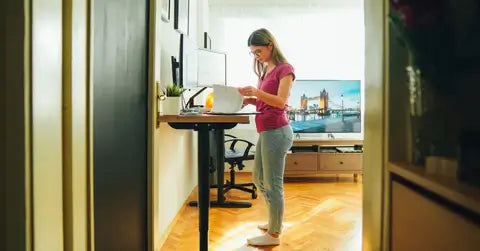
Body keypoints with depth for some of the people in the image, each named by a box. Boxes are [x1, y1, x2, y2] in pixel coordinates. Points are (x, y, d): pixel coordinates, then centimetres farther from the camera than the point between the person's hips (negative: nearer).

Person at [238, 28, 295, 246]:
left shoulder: (284, 68, -7)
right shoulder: (266, 70, 18)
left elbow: (280, 101, -16)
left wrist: (256, 91, -24)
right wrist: (250, 99, 2)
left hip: (276, 131, -10)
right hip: (266, 131, 10)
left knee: (273, 183, -2)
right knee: (259, 179, 19)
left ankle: (274, 234, 11)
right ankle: (275, 221, 36)